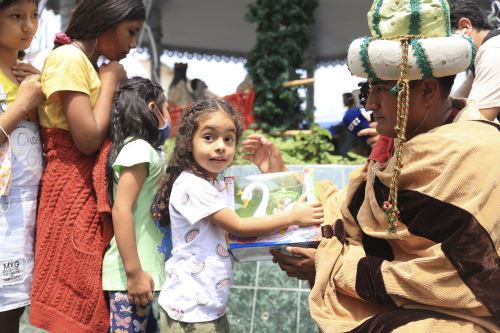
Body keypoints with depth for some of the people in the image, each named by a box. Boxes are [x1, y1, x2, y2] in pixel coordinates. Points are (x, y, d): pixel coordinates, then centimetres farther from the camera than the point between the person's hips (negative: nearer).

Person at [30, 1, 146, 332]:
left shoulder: (89, 64, 18)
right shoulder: (69, 58, -11)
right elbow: (88, 139, -20)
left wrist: (109, 81, 3)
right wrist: (109, 80, -9)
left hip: (93, 190, 9)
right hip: (72, 191, -9)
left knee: (88, 298, 11)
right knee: (76, 306, -5)